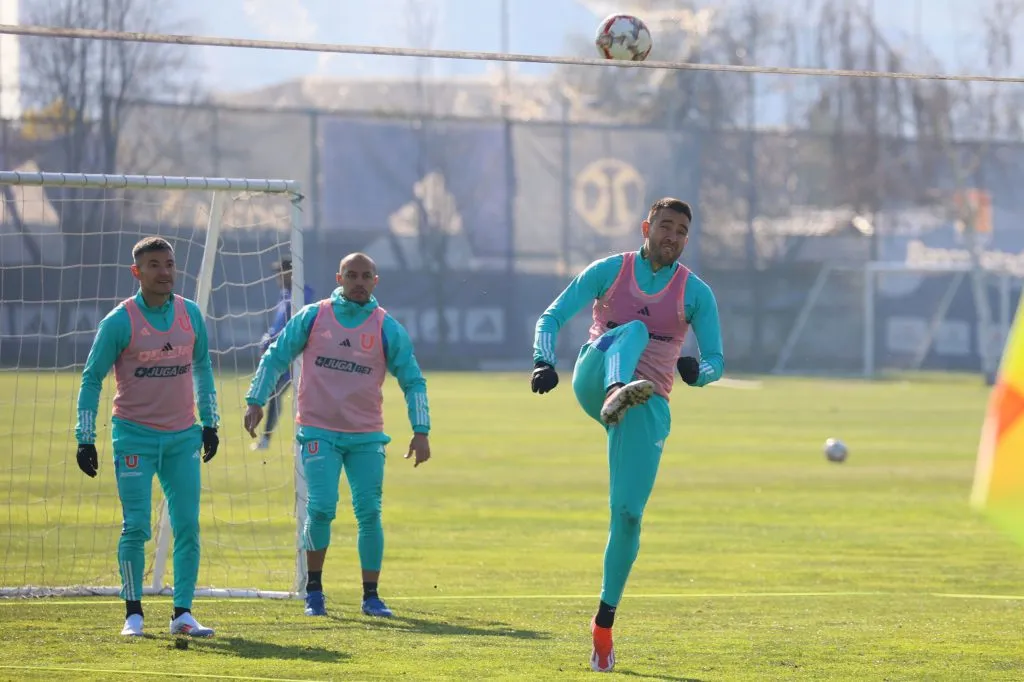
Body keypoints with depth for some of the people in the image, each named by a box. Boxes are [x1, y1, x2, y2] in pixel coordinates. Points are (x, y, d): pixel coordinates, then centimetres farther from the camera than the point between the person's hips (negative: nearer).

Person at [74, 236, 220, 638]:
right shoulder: (119, 322, -8)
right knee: (136, 527, -7)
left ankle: (183, 613, 4)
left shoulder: (191, 315, 4)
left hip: (182, 437, 4)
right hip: (134, 435, -4)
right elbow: (91, 379, -3)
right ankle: (133, 612, 6)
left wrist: (209, 423, 16)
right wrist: (85, 439, -6)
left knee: (188, 526, -1)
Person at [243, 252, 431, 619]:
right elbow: (275, 357, 9)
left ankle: (371, 595, 6)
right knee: (322, 507, -13)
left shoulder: (388, 328, 2)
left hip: (367, 436, 1)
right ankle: (313, 589, 4)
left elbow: (413, 381, 6)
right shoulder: (312, 317, 2)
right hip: (319, 431, -1)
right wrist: (256, 401, 1)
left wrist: (421, 431, -2)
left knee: (369, 512, -4)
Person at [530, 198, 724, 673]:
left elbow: (716, 361, 8)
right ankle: (616, 395, -65)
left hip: (647, 407, 1)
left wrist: (698, 372, -16)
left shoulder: (696, 293, 8)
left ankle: (604, 623, 5)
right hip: (594, 381, -1)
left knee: (628, 514, -7)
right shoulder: (609, 271, 6)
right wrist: (544, 362, -16)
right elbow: (553, 317, 3)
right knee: (633, 329, -30)